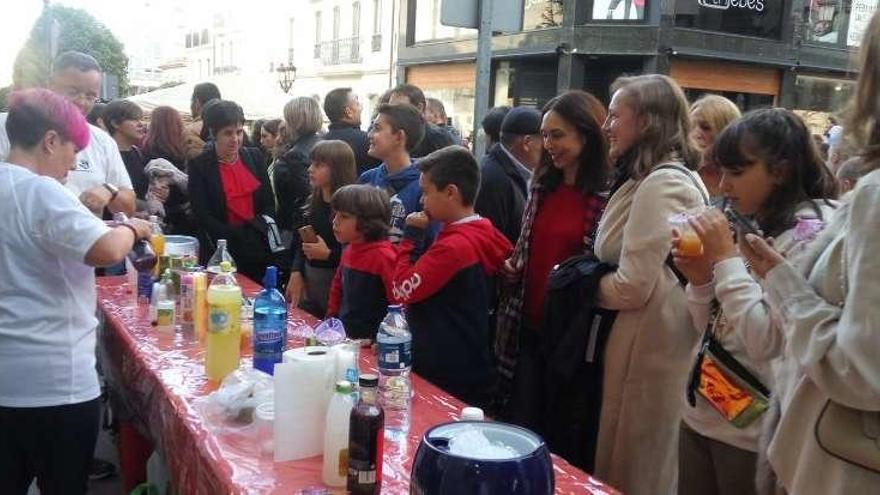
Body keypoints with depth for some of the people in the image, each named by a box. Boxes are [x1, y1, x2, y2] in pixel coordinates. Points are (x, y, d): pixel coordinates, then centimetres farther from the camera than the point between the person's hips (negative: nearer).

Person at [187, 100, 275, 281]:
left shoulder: (254, 157, 7)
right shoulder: (199, 165, -3)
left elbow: (269, 203, 9)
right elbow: (202, 216, -8)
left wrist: (258, 226, -9)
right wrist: (237, 236, -16)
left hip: (260, 251, 3)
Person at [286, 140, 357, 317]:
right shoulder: (312, 202, 8)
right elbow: (301, 243, 13)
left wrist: (328, 254, -21)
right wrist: (296, 273, 1)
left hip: (337, 283, -7)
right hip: (308, 280, 7)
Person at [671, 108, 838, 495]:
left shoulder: (813, 233, -16)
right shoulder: (749, 226, 6)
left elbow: (767, 344, -23)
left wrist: (726, 259, -19)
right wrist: (701, 279, -6)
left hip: (751, 433, -7)